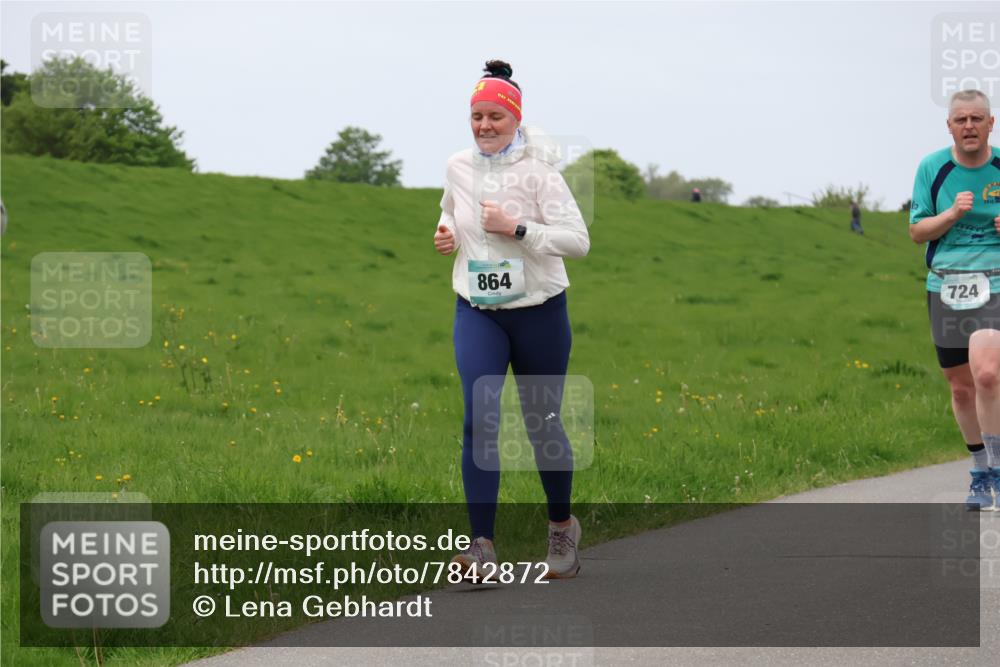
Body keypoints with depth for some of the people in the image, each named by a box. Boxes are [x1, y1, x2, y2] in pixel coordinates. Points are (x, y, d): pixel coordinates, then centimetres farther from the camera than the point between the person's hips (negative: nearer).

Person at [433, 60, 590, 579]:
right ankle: (482, 545, -19)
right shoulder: (459, 167, 2)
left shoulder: (537, 171, -12)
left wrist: (516, 228, -24)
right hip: (476, 312, 3)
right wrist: (447, 231, 3)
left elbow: (578, 240, -17)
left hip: (538, 311, -2)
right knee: (479, 418, -15)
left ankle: (562, 526, 32)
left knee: (542, 423, 8)